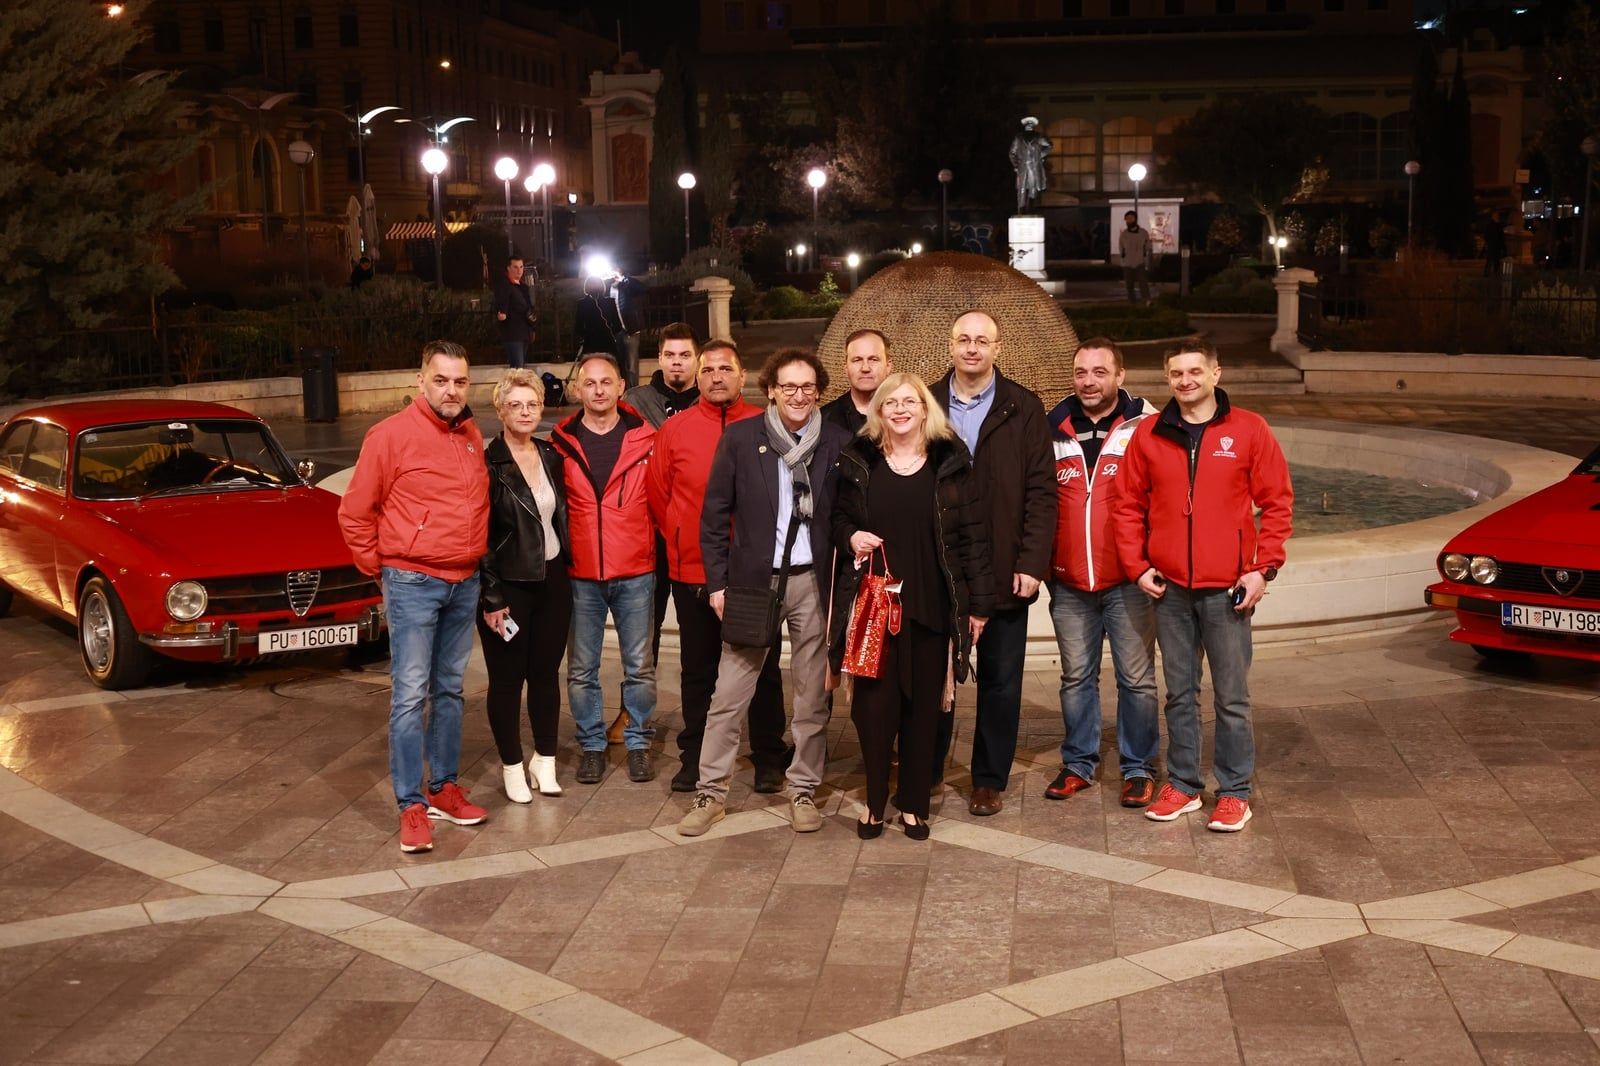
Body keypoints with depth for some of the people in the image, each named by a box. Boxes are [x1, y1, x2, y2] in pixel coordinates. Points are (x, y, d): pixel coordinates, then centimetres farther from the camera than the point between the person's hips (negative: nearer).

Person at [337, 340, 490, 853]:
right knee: (410, 693, -6)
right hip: (413, 582, -6)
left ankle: (444, 787, 24)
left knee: (450, 690, 14)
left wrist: (476, 560, 13)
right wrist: (379, 566, 0)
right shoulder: (392, 435, -10)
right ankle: (411, 805, -1)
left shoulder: (473, 436, 7)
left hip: (465, 583, 6)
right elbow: (354, 513, -5)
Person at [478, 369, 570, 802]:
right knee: (507, 677, 5)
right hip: (508, 584, -5)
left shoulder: (552, 456, 6)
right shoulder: (488, 464, -10)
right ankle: (512, 766, 16)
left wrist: (567, 570, 8)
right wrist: (491, 598, -13)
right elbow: (479, 537, -11)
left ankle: (544, 759, 22)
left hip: (552, 579, 5)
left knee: (546, 671, 10)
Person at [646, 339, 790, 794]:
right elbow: (657, 493, 10)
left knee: (762, 667, 8)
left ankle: (768, 757, 20)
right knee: (698, 669, 12)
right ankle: (694, 757, 24)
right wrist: (680, 538, 9)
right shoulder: (674, 430, 0)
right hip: (692, 570, 1)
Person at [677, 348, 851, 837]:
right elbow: (714, 514, 3)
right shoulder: (739, 438, 0)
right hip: (753, 580, -1)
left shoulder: (837, 442, 3)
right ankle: (711, 793, 11)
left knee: (812, 697, 7)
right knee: (727, 696, 1)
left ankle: (803, 790, 20)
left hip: (813, 582, 1)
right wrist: (717, 581, -1)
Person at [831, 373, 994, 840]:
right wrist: (849, 535, -9)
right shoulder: (859, 461, 5)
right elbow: (838, 517, 15)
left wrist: (978, 602, -3)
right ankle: (874, 801, 13)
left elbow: (971, 533, 1)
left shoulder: (950, 461, 2)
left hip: (931, 606, 0)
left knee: (924, 704, 5)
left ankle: (914, 803, 17)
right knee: (875, 701, -1)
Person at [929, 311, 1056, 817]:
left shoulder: (1024, 409, -1)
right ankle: (923, 775, 22)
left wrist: (1032, 563, -11)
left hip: (1004, 572, -1)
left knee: (1000, 681, 8)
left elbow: (1041, 491, -4)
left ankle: (990, 780, 20)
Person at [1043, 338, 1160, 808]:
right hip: (1069, 581, 3)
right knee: (1076, 677, 12)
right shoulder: (1054, 430, 6)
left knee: (1136, 677, 4)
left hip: (1128, 580, -3)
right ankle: (1078, 763, 24)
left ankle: (1139, 767, 16)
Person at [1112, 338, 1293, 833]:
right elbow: (1128, 504, 9)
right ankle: (1182, 785, 22)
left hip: (1227, 589, -2)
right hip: (1169, 589, 3)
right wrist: (1137, 565, 1)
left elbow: (1278, 503, -1)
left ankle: (1235, 792, 14)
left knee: (1232, 697, 3)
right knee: (1179, 694, 11)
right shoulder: (1149, 434, 5)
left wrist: (1263, 568, -8)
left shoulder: (1249, 430, -1)